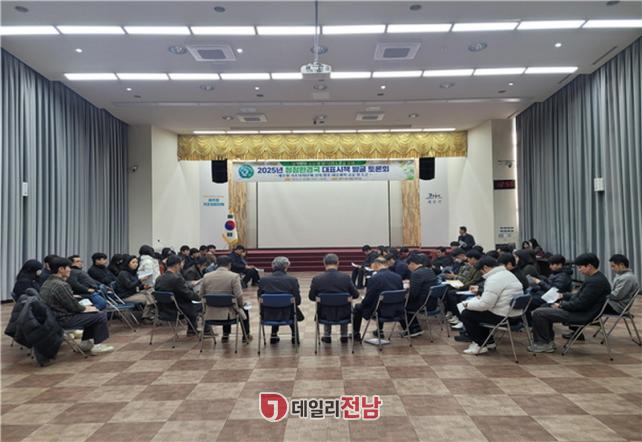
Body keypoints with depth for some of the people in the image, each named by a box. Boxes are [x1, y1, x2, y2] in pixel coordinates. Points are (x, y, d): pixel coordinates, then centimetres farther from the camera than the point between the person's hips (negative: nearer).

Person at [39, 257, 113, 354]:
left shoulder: (47, 283, 8)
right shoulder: (61, 285, -24)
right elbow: (74, 307, -18)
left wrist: (85, 307, 9)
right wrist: (86, 308, 1)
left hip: (53, 318, 10)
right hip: (62, 320, -10)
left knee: (92, 314, 23)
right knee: (101, 316, -4)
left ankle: (85, 342, 28)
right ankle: (97, 345, 7)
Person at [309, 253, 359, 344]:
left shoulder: (317, 279, -15)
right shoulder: (346, 277, -14)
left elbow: (311, 297, -2)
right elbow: (355, 295, -4)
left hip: (325, 315, 0)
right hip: (343, 314, 0)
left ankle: (327, 336, 40)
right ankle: (344, 336, 39)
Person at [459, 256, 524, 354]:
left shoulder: (493, 279, -20)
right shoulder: (509, 274, 12)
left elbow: (484, 305, -23)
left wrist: (468, 304, -7)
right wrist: (482, 297, 14)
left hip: (501, 317, -10)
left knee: (466, 314, 1)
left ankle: (480, 345, 6)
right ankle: (488, 341, 26)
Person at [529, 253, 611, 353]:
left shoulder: (595, 281, -25)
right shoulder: (597, 278, 9)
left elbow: (580, 304, -25)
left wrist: (560, 305, -12)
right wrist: (562, 296, 11)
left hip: (582, 315, -11)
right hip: (580, 310, 11)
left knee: (538, 313, -13)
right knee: (544, 307, 19)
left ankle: (544, 344, 3)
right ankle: (548, 340, 20)